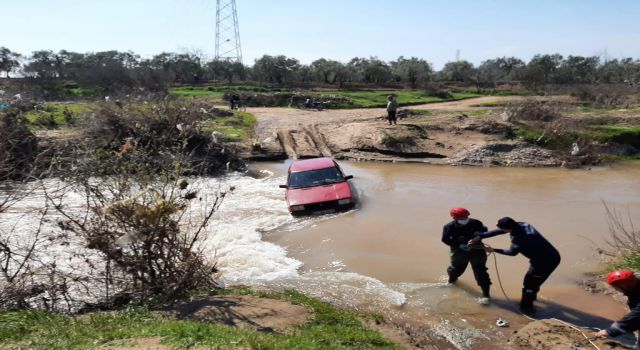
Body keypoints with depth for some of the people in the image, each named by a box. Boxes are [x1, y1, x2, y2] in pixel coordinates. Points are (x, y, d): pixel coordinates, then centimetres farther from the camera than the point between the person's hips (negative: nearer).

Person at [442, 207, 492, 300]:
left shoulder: (475, 223, -10)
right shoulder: (449, 227, -15)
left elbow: (484, 231, 4)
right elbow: (445, 239, -14)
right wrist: (459, 245, -23)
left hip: (476, 250, 0)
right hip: (460, 252, 0)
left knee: (480, 271, -4)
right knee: (457, 268, 21)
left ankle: (486, 293, 6)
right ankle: (452, 279, 57)